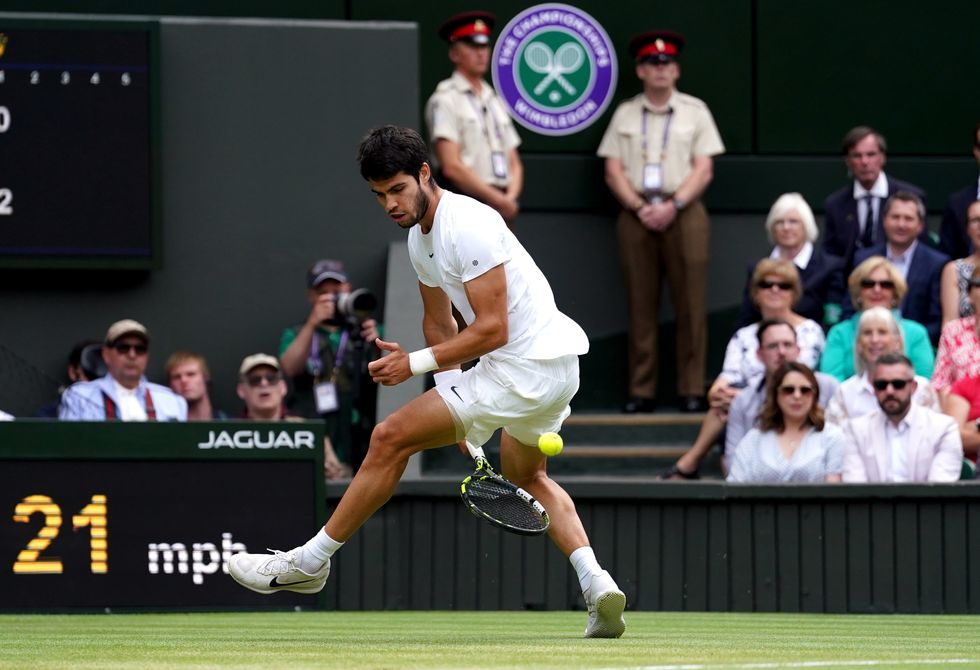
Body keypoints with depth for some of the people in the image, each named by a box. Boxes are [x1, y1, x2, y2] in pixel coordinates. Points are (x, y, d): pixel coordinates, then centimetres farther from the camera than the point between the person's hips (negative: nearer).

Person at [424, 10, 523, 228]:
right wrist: (498, 200, -12)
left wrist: (510, 198, -2)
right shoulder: (446, 100, -3)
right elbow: (451, 167, -13)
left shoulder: (495, 101, 20)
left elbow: (514, 163, 20)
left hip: (502, 208, 7)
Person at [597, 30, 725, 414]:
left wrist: (673, 206, -11)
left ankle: (692, 391, -3)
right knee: (641, 306, 0)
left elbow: (703, 169, 2)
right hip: (636, 213, 1)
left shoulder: (694, 111, 9)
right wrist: (640, 208, -8)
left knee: (690, 306, -5)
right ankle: (641, 392, 2)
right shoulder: (625, 114, 12)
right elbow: (613, 171, 6)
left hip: (683, 212, -1)